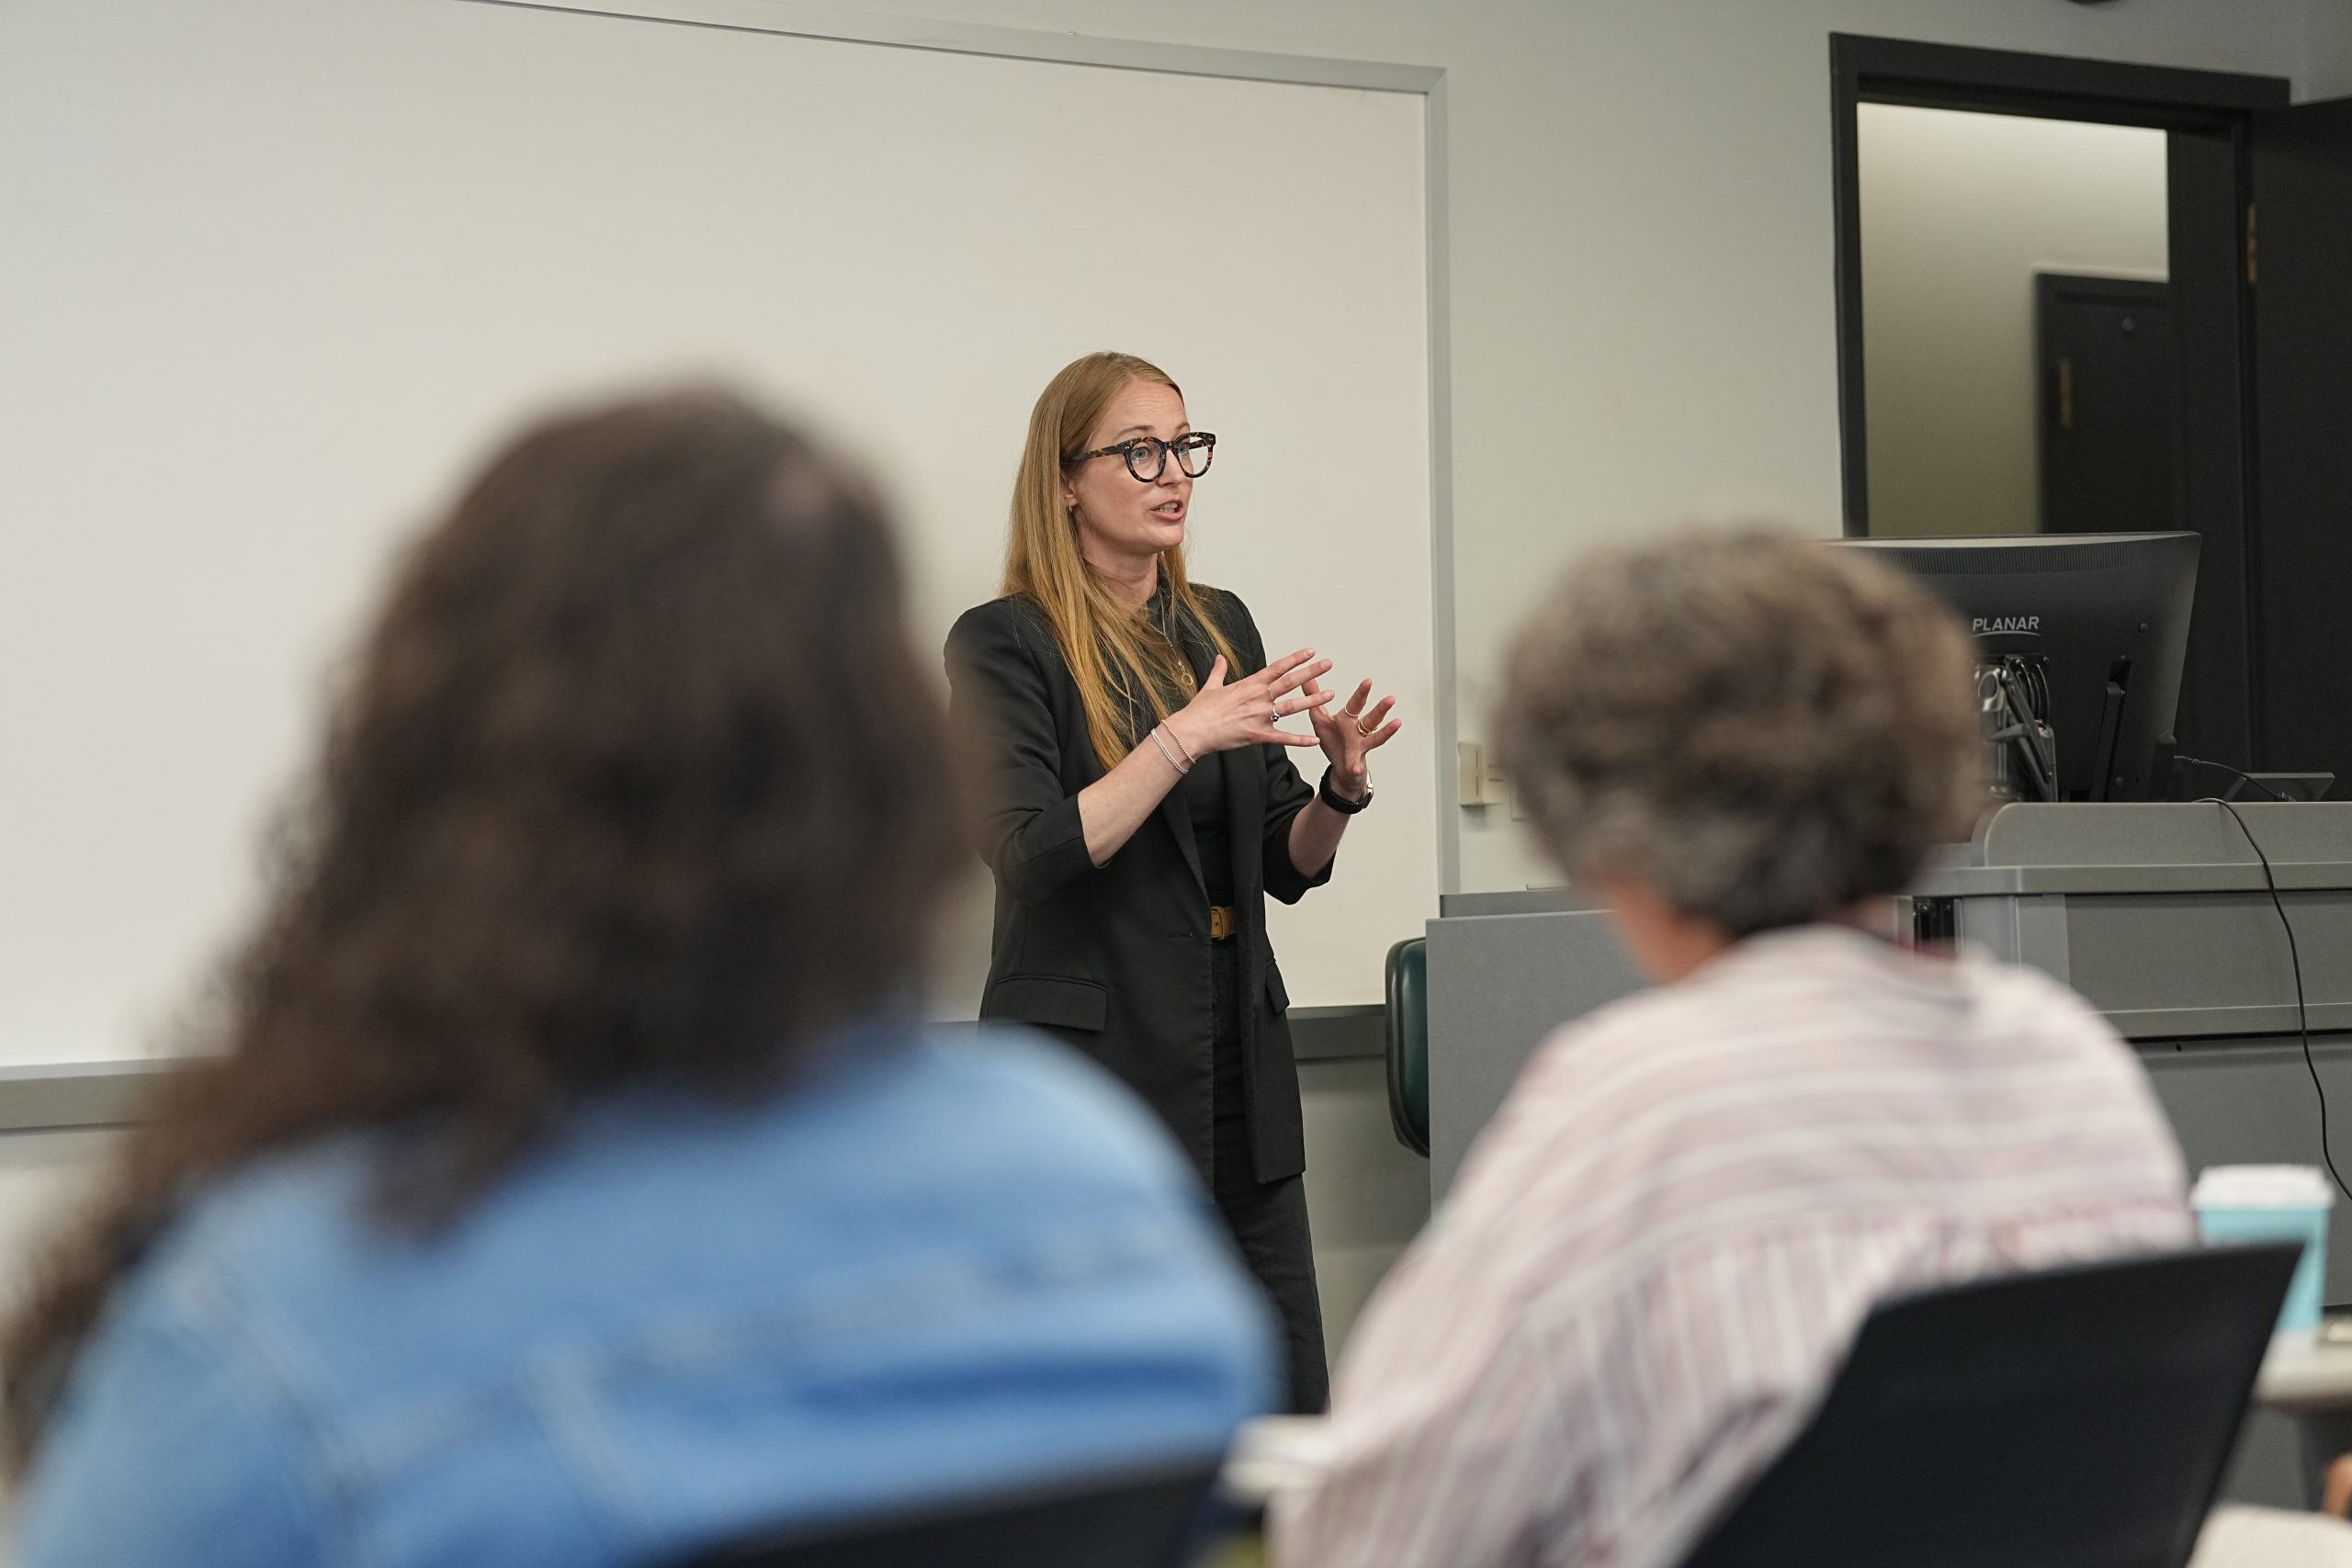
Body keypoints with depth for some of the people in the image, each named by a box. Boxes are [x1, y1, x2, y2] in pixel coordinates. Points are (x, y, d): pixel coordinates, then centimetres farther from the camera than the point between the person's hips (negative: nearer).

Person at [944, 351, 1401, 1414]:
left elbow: (1287, 866, 15)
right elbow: (1031, 853, -17)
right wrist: (1185, 738, -22)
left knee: (1291, 1408, 5)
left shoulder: (1221, 627, 13)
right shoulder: (1003, 644, -5)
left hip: (1237, 1063, 6)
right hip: (1089, 1071, -6)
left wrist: (1342, 789, -5)